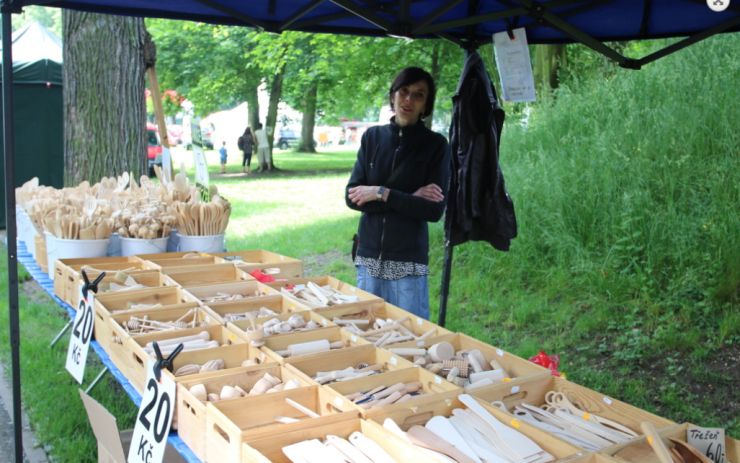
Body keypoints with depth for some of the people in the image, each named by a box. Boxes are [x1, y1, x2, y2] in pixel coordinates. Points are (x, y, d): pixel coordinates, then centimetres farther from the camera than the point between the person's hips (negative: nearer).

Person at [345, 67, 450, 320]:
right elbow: (352, 196, -4)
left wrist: (382, 193, -15)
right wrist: (409, 198, -13)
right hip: (368, 256, 3)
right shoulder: (373, 137, 4)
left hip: (408, 262, -3)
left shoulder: (435, 145, -4)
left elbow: (435, 210, -10)